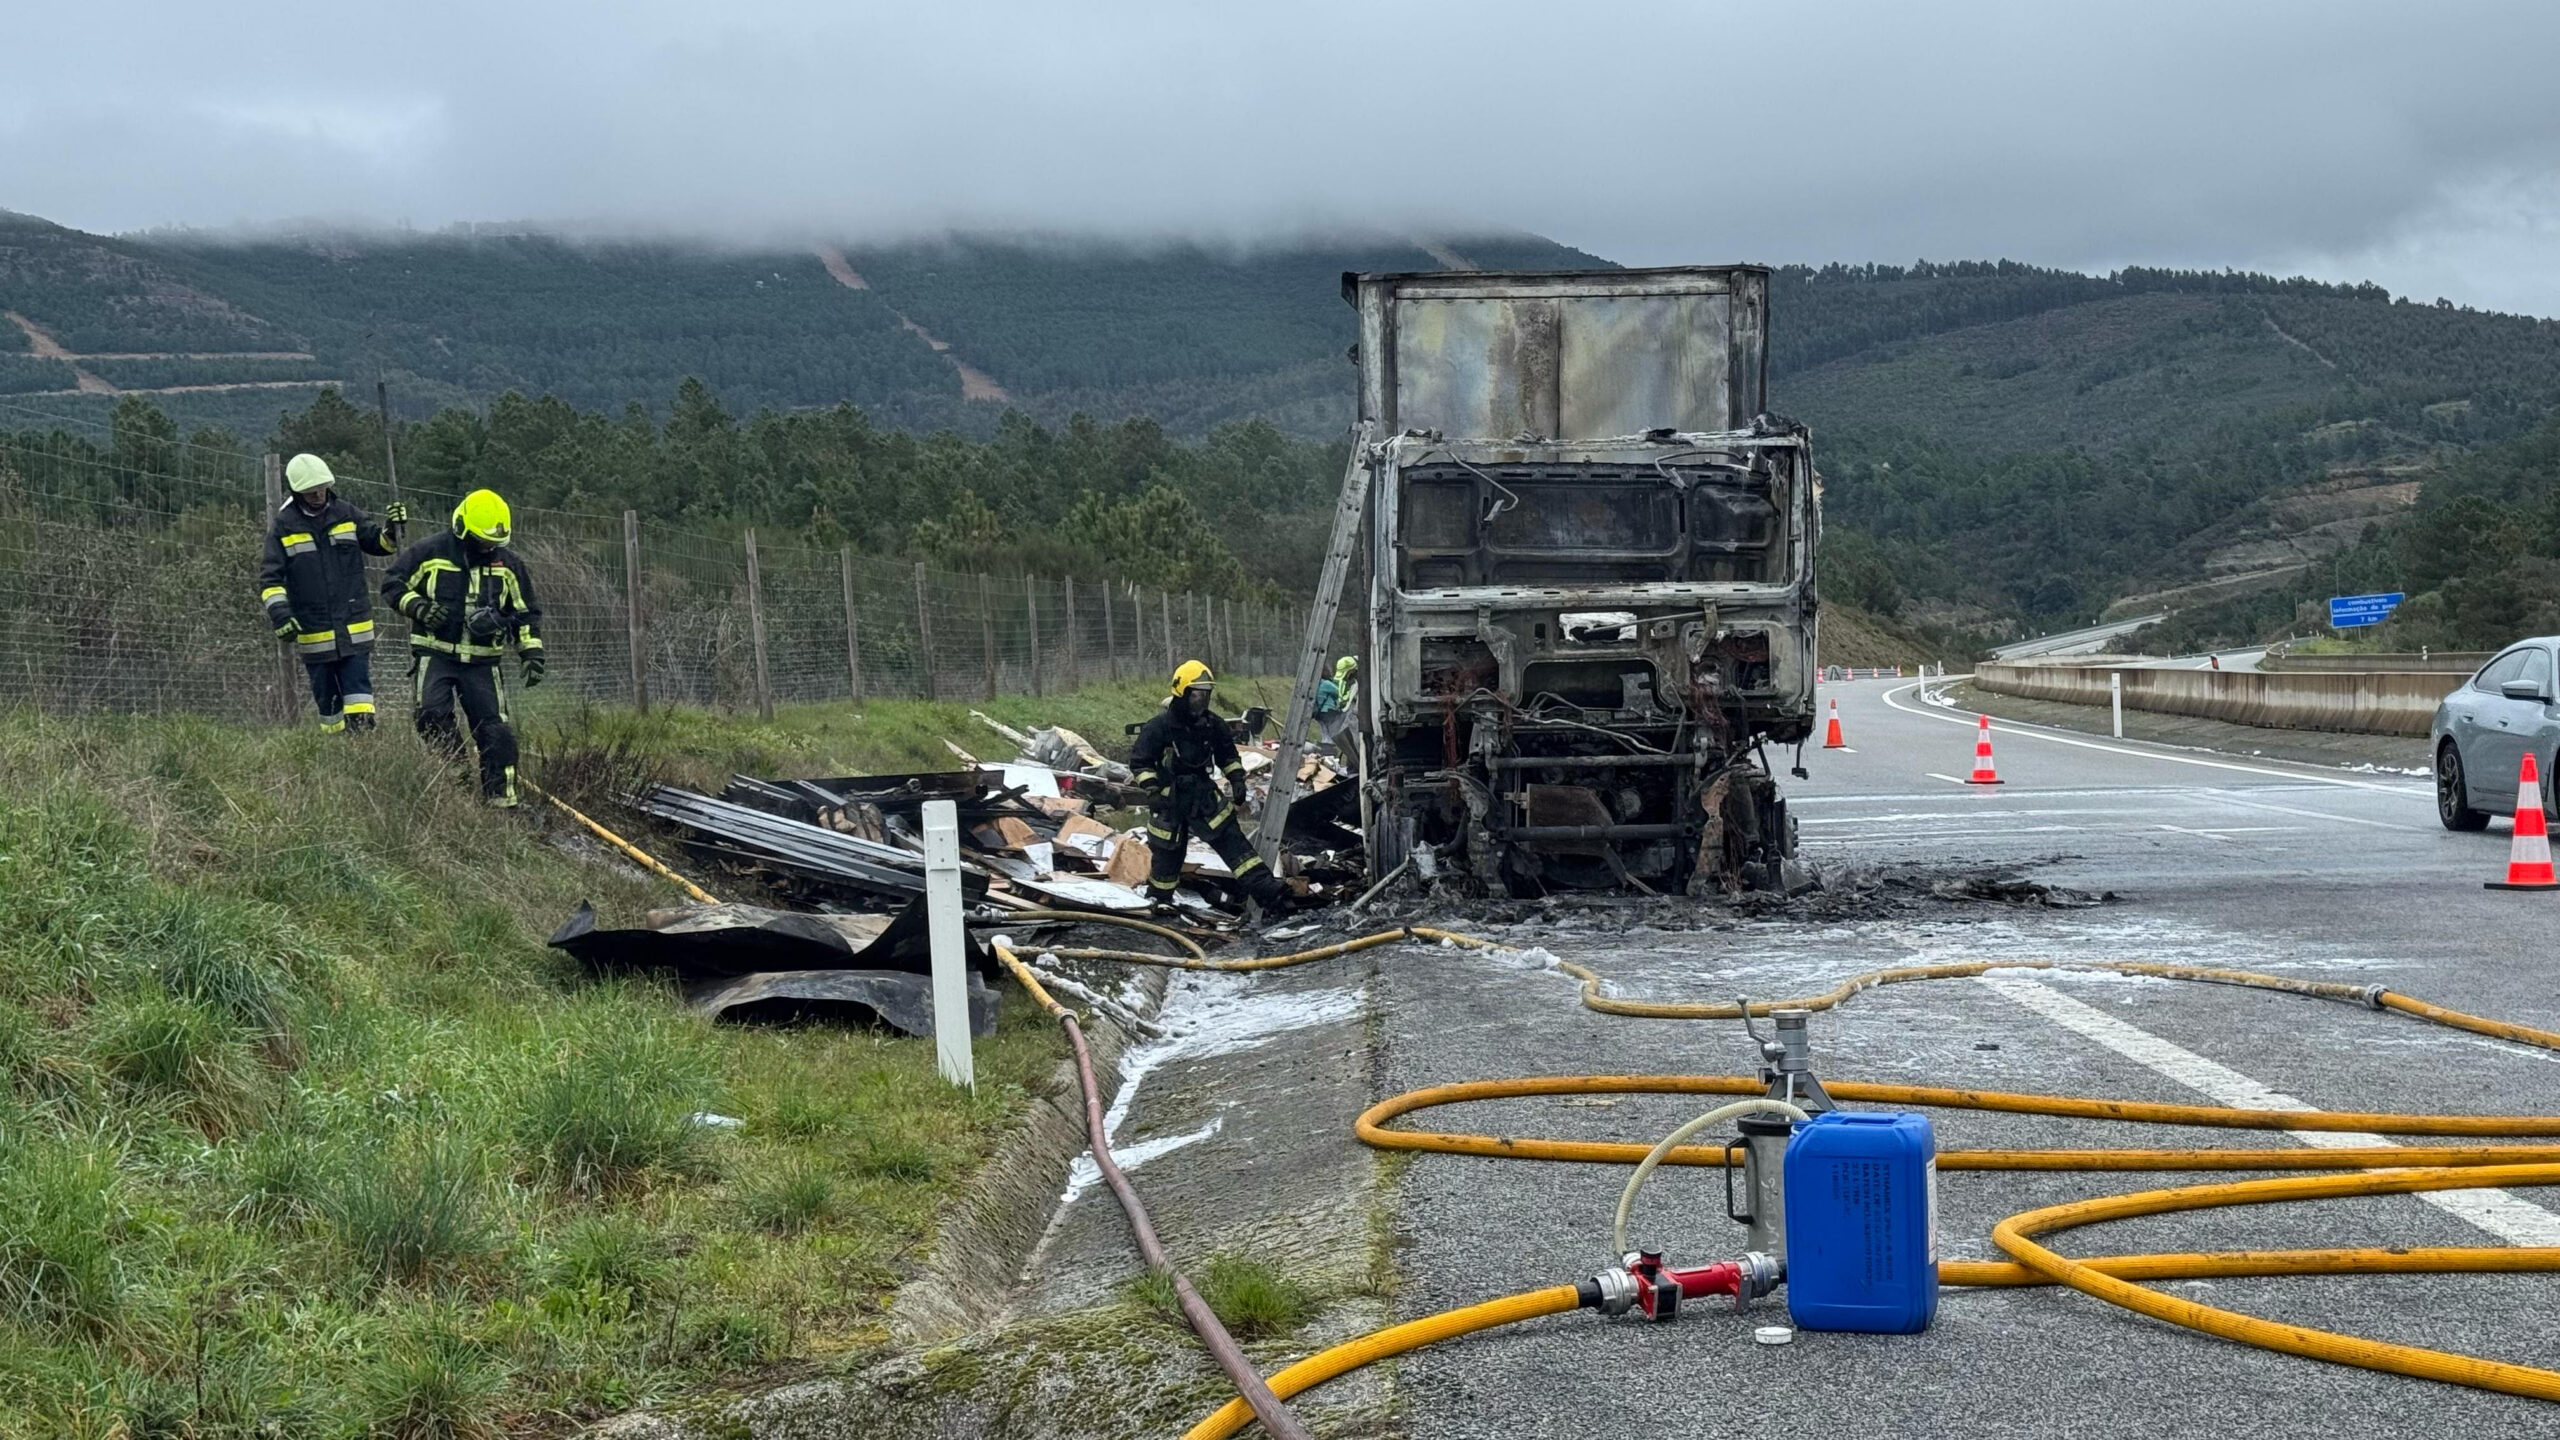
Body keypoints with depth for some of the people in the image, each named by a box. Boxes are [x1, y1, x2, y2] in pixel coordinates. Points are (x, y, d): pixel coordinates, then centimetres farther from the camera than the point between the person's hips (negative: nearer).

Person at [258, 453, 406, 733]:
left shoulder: (346, 513, 4)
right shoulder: (283, 525, -3)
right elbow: (270, 577, -5)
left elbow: (378, 542, 11)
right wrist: (279, 612, -19)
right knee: (326, 697, 8)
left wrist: (391, 530, -12)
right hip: (312, 633, -1)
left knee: (358, 689, -9)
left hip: (354, 627, 1)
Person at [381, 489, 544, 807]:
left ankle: (502, 801, 2)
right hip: (436, 653, -2)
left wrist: (532, 654, 5)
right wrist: (419, 607, -13)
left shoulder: (508, 565, 7)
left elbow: (526, 614, 15)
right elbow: (393, 584, 5)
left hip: (482, 661, 2)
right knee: (433, 715, -24)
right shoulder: (430, 554, -2)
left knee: (496, 732, -5)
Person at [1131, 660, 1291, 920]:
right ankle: (1159, 899, 34)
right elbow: (1140, 762, -10)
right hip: (1170, 799, -3)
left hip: (1204, 794, 3)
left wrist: (1237, 780, 5)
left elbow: (1228, 755, 16)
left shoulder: (1212, 724, -1)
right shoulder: (1159, 726, -16)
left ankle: (1267, 891, -16)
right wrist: (1153, 791, -19)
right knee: (1168, 852, 8)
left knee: (1231, 840, -7)